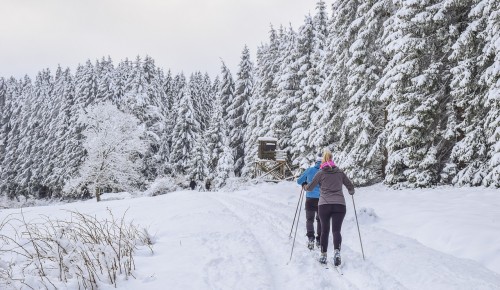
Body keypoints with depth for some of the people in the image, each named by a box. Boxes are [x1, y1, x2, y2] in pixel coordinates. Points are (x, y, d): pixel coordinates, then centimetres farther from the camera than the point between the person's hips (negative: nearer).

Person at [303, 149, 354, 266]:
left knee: (324, 230, 12)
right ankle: (337, 251, -27)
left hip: (324, 205, -1)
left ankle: (323, 255, 12)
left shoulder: (321, 173, 5)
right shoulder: (340, 172, 11)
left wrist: (305, 187, 33)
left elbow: (310, 187, 10)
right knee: (336, 230, -3)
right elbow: (350, 187, 18)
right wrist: (351, 192, 40)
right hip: (340, 205, 1)